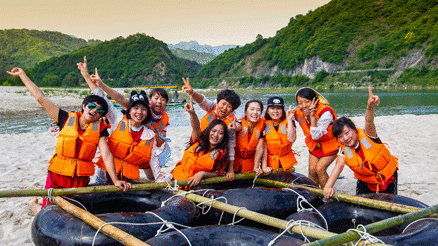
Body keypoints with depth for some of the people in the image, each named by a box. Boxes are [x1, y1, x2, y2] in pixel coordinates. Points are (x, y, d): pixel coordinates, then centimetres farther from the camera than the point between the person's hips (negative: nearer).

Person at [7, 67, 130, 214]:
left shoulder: (99, 129, -1)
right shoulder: (66, 119, -1)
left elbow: (106, 155, -11)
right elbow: (40, 98, 1)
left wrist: (115, 180, -22)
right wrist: (22, 75, 3)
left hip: (81, 180, 1)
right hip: (57, 177, -1)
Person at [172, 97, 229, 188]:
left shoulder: (222, 154, -1)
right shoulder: (199, 140, 3)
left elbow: (217, 174, 1)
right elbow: (196, 128, -16)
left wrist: (202, 174, -17)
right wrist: (192, 113, -35)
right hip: (178, 175, 0)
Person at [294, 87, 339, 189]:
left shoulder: (325, 112, -31)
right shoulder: (299, 113, -13)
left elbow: (315, 136, -34)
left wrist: (312, 116, -40)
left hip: (330, 143, -5)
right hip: (315, 144, 5)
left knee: (320, 169, -17)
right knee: (312, 170, -3)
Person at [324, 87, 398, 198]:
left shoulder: (366, 135, -25)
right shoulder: (344, 149, -16)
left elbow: (369, 122, -46)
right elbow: (339, 165, -32)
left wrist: (370, 107, -70)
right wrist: (328, 186, -50)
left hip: (387, 176, -3)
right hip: (365, 180, 3)